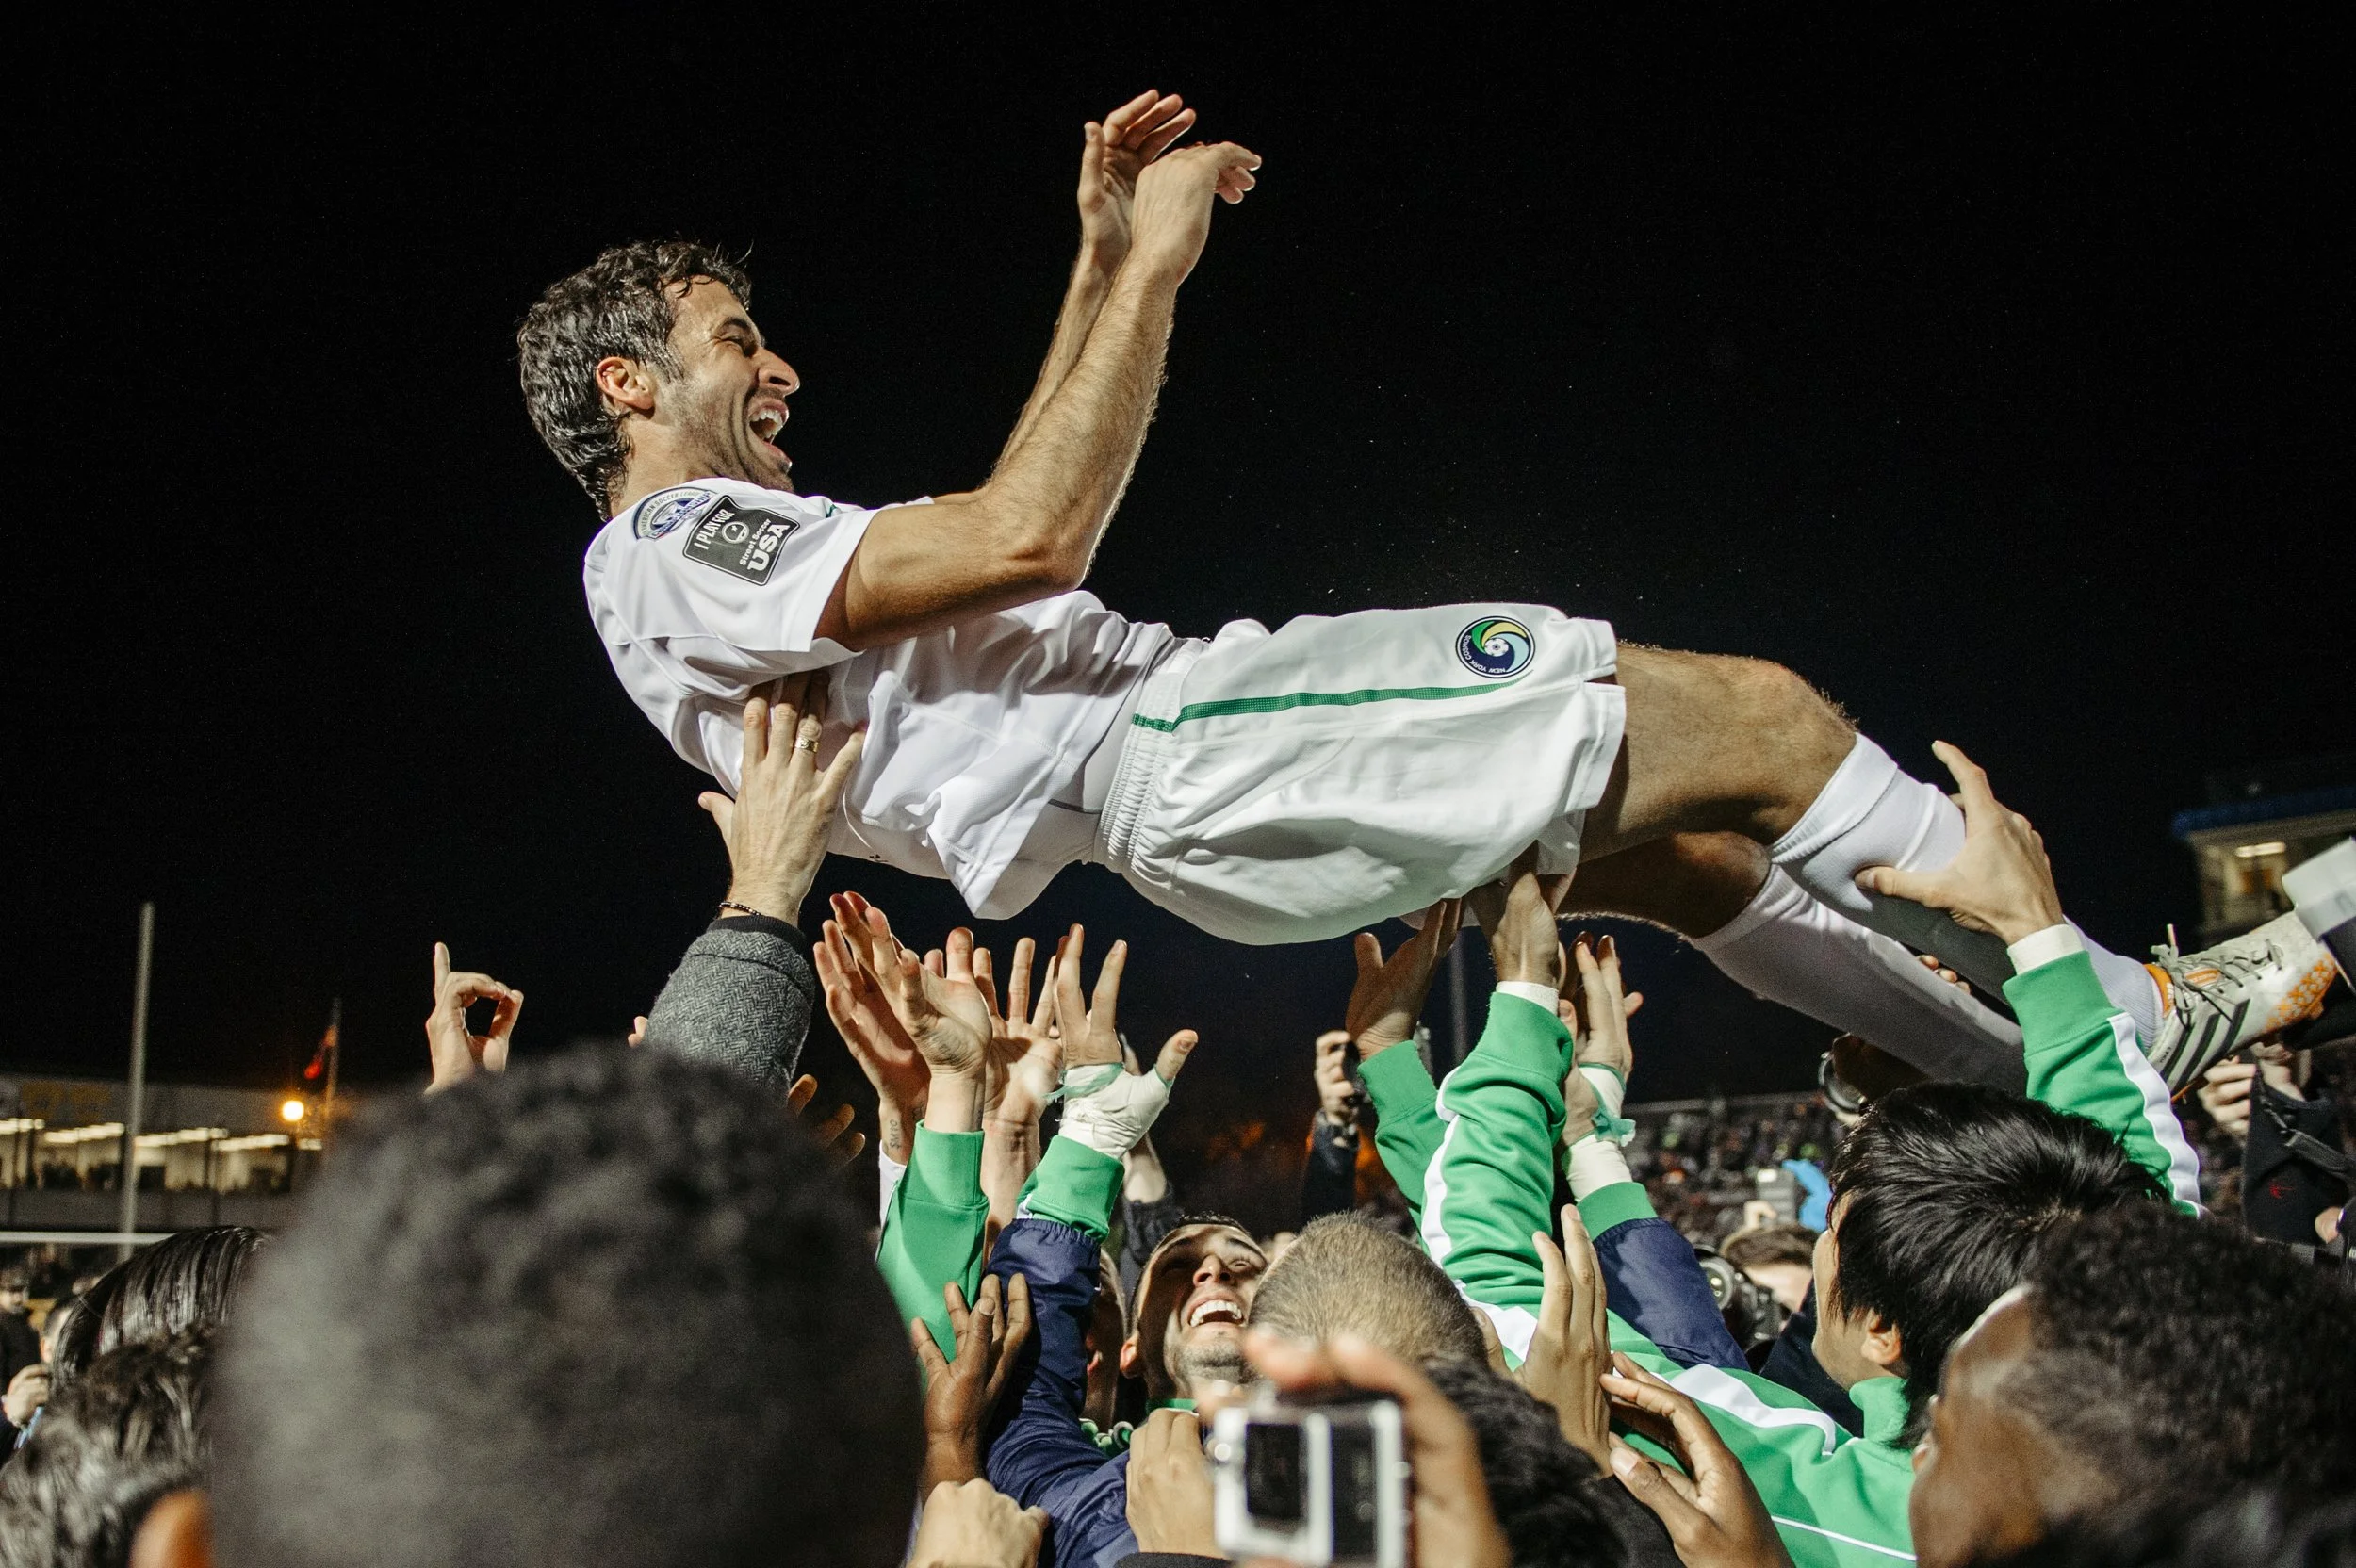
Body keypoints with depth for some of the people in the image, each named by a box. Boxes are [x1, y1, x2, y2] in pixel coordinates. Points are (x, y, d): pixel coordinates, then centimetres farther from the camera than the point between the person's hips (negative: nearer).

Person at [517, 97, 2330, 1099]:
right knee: (1762, 720, -9)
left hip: (1163, 768, 11)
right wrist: (1154, 264, -10)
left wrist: (1100, 265, 23)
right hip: (1172, 751, -11)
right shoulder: (680, 548, -7)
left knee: (1683, 841, 12)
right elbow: (1026, 537, -20)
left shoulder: (715, 556, 25)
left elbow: (1012, 537, 30)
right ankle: (2124, 1000, 8)